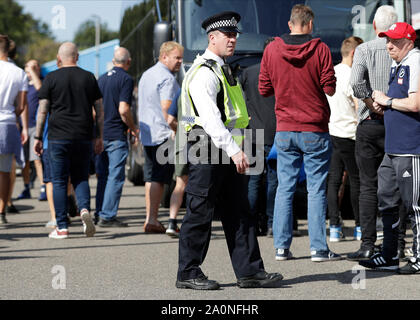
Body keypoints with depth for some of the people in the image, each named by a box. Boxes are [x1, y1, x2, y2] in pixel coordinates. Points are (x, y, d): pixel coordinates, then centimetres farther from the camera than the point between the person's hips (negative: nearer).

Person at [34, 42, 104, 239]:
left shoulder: (51, 79, 0)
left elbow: (42, 111, -2)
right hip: (83, 138, 2)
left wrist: (38, 137, 3)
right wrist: (99, 137, 14)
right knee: (81, 178, 13)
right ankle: (84, 209, -14)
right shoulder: (89, 78, 7)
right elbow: (99, 111, 8)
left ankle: (62, 227, 1)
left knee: (59, 182, 3)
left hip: (58, 137, -2)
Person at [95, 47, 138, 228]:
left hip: (100, 133, 7)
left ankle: (101, 213, 16)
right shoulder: (126, 79, -10)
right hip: (116, 135, -7)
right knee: (116, 176, -4)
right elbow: (123, 109, -18)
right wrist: (133, 129, -4)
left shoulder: (102, 79, 13)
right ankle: (108, 216, -8)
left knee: (103, 176, 13)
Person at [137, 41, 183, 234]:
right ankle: (152, 220, -9)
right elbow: (166, 108, -20)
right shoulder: (167, 78, -12)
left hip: (147, 134, 9)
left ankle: (149, 219, 12)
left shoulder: (146, 75, 19)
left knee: (151, 177, 11)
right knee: (159, 178, -7)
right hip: (162, 134, -9)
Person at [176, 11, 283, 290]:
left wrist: (237, 149, 21)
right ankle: (188, 274, 5)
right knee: (200, 214, -3)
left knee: (239, 213, 8)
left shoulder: (224, 70, 19)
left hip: (228, 151, 10)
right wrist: (234, 150, -30)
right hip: (208, 152, -10)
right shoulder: (203, 73, -13)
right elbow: (210, 118, -24)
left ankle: (249, 271, 10)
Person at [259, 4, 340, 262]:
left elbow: (264, 90, 5)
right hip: (315, 131, -3)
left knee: (285, 188, 8)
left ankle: (281, 246, 7)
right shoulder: (320, 49, -7)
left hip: (284, 131, 3)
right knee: (316, 189, 1)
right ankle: (319, 248, 0)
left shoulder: (272, 49, 1)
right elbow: (330, 88, -8)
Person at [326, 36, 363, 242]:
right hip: (348, 134, -7)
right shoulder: (351, 76, -13)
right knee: (356, 181, 2)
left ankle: (334, 227, 3)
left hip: (331, 132, 7)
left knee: (334, 180, 6)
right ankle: (360, 227, 7)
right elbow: (359, 107, -15)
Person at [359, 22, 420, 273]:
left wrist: (388, 101, -9)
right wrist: (383, 108, 7)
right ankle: (389, 256, 20)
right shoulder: (397, 66, 18)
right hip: (393, 149, 10)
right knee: (387, 201, 13)